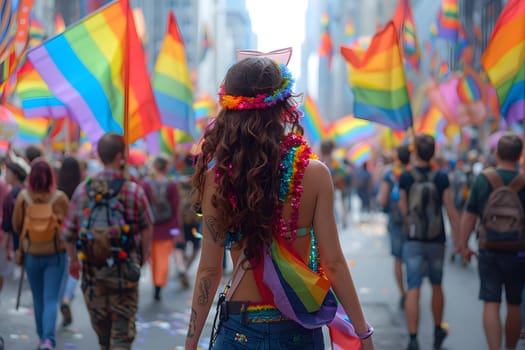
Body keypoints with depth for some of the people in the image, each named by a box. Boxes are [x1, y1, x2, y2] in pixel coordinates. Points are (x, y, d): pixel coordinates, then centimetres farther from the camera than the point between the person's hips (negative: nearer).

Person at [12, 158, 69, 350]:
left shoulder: (23, 197, -10)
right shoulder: (60, 197, -13)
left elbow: (16, 226, -1)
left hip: (32, 254, 1)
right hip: (56, 255, -1)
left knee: (38, 299, 17)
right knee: (51, 299, -2)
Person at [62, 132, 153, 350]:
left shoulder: (82, 190, 0)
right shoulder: (133, 191, -9)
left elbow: (68, 232, 5)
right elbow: (146, 227, -1)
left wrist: (73, 260, 20)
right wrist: (145, 253, 17)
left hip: (91, 270, 4)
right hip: (124, 270, -3)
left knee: (101, 327, 20)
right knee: (122, 331, 2)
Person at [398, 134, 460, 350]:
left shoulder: (405, 178, -7)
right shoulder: (441, 179, -7)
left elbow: (404, 210, 0)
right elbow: (451, 211, -6)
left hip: (413, 241, -1)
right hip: (436, 241, 1)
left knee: (413, 290, -3)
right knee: (436, 286, 20)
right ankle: (438, 331, 35)